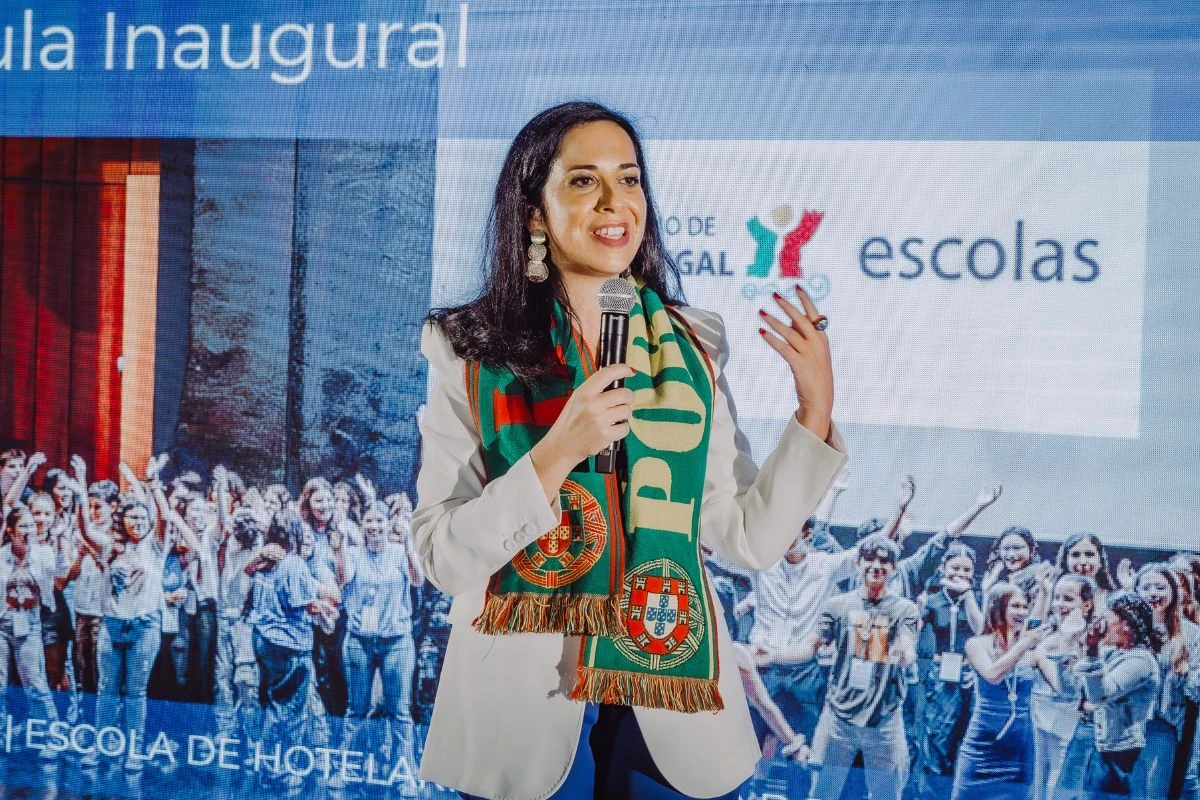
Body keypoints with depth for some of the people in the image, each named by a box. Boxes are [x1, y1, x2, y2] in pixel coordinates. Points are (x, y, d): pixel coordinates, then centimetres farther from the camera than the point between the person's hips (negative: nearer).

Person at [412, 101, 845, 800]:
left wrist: (815, 412, -10)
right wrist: (556, 454, -23)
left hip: (672, 688, 2)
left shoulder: (693, 343, 1)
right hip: (522, 697, -2)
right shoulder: (471, 349, -6)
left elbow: (750, 539, 0)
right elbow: (442, 559, -11)